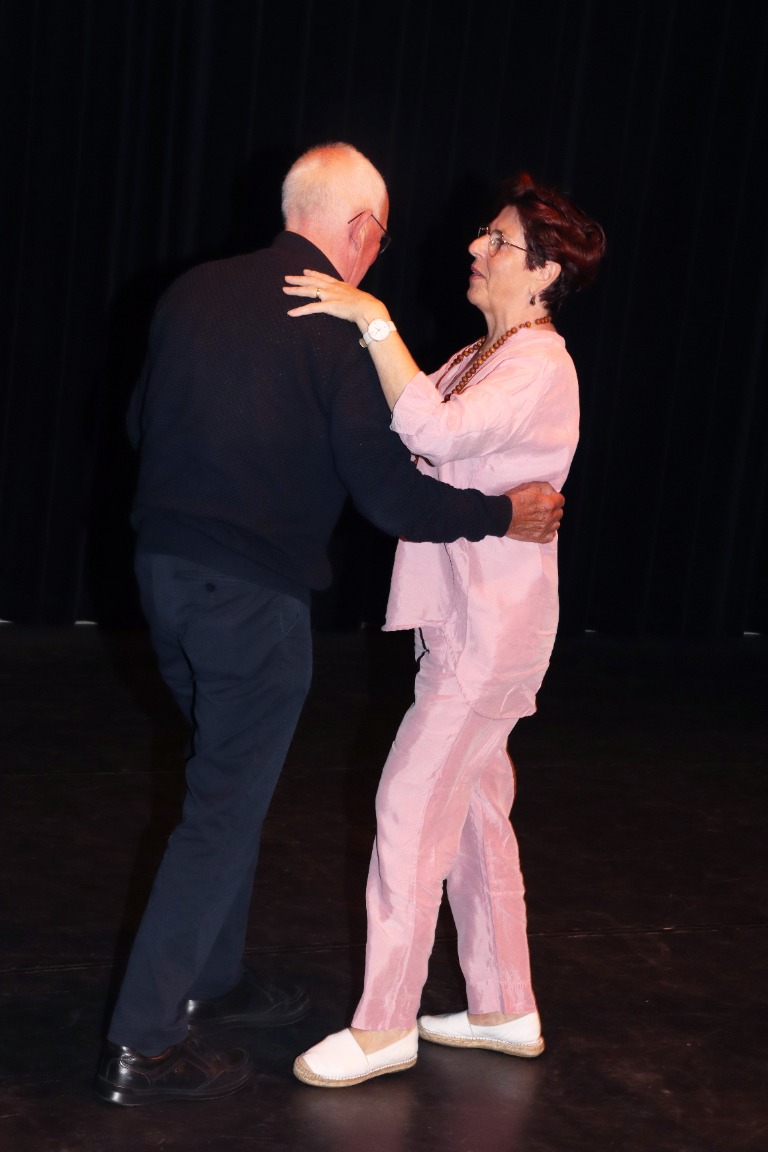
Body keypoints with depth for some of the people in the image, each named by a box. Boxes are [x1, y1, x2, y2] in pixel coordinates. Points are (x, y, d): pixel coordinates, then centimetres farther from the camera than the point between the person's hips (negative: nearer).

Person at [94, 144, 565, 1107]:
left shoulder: (193, 290, 5)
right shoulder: (338, 329, -14)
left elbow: (142, 421, 16)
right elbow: (389, 495, -16)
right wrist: (505, 515, -2)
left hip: (164, 565, 7)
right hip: (254, 591, -7)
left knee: (228, 776, 23)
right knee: (225, 807, 2)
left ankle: (211, 979, 35)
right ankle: (143, 1044, 5)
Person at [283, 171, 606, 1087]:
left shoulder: (540, 370, -16)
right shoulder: (478, 362, 16)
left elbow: (435, 432, -33)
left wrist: (372, 320, -33)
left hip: (493, 629, -10)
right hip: (458, 622, 10)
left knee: (412, 804, -7)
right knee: (473, 808, 14)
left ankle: (383, 1024, 2)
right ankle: (505, 1008, 25)